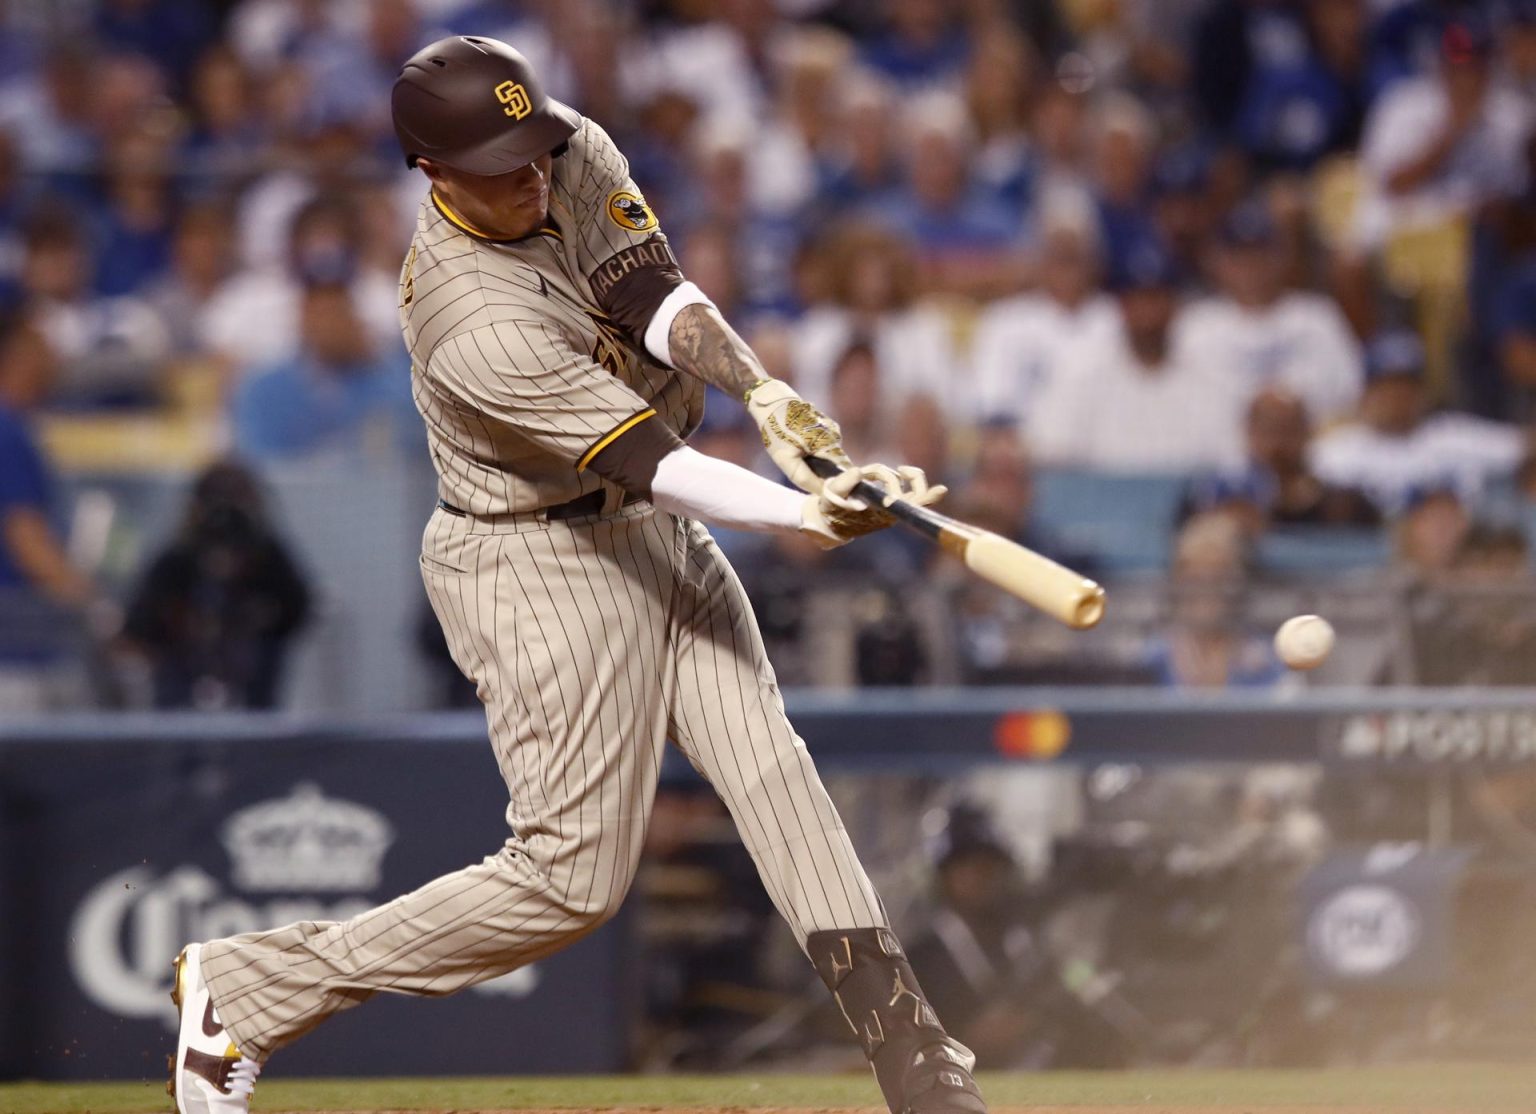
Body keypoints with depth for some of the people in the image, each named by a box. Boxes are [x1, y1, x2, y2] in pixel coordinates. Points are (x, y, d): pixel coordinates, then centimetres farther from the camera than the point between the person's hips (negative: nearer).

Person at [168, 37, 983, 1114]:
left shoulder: (580, 156, -7)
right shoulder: (471, 319, -30)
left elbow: (659, 299, -15)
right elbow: (644, 459, -34)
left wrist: (763, 390, -34)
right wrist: (803, 513, -45)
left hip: (659, 537, 8)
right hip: (541, 567, -8)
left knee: (773, 772, 1)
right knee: (574, 874, -6)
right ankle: (243, 989, 2)